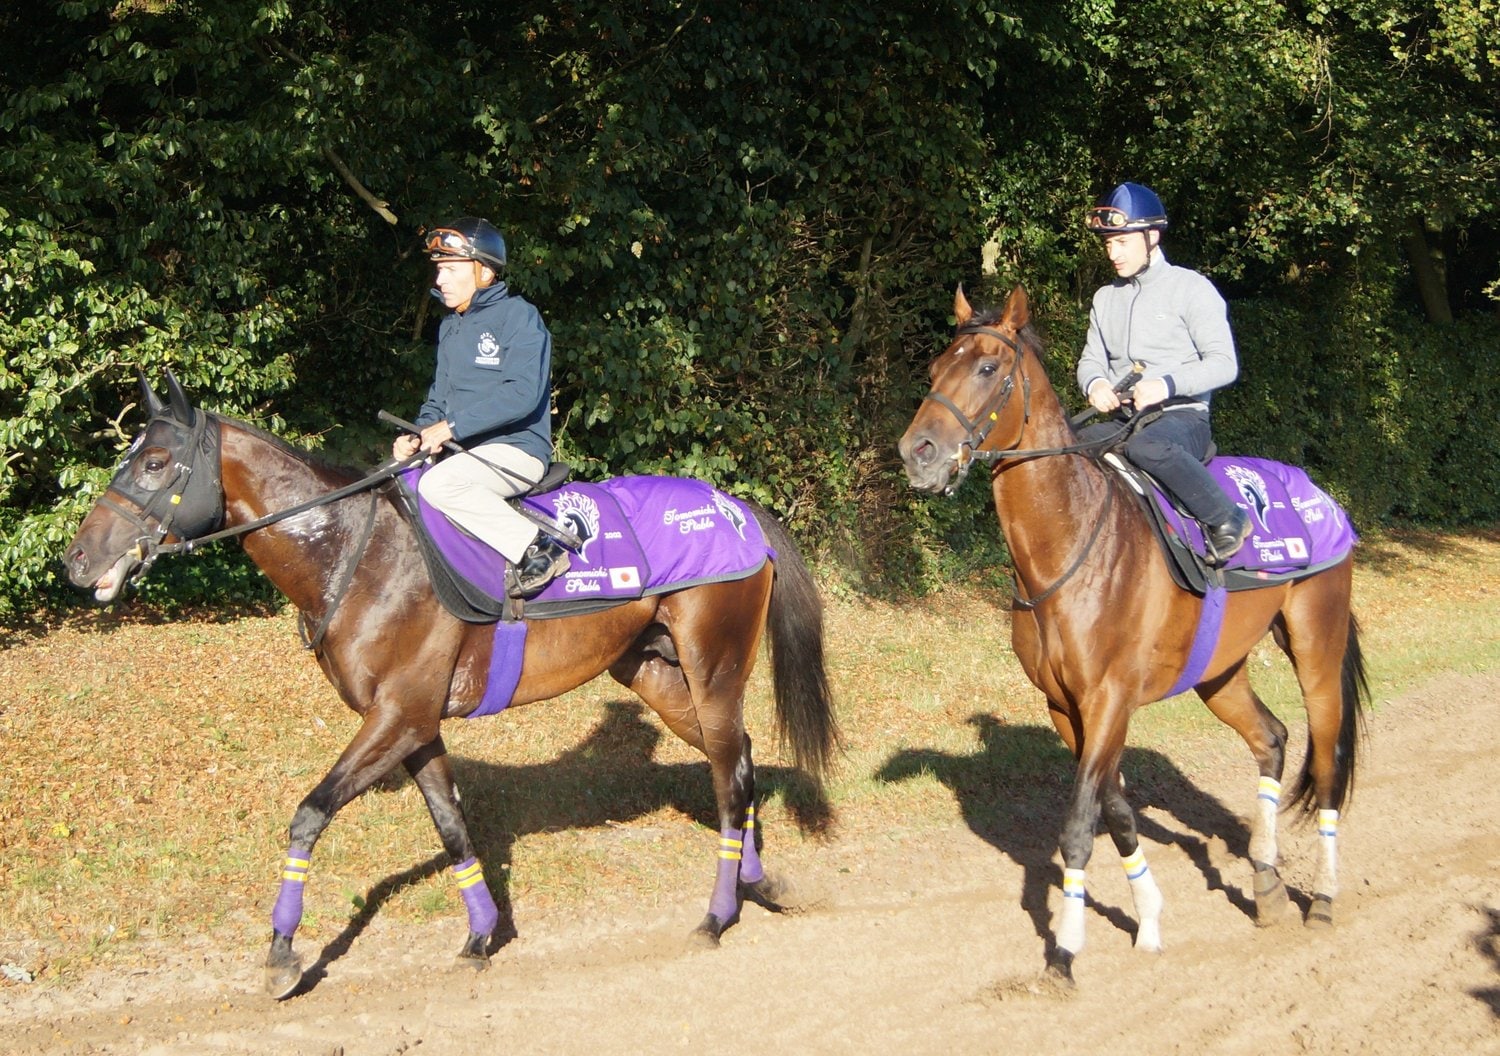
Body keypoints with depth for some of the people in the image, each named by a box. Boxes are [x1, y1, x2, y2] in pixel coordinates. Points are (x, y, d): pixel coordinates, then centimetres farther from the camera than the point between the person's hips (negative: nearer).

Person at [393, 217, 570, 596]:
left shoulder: (519, 316, -9)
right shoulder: (450, 328, 16)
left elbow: (522, 394, -20)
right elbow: (440, 396, 20)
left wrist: (451, 426, -21)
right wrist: (420, 435, -2)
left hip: (518, 451, -9)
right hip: (474, 453, 9)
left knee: (439, 483, -32)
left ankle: (537, 550, -26)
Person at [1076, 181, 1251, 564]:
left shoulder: (1190, 288, -4)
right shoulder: (1105, 298, 15)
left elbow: (1224, 364, -9)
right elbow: (1091, 359, 16)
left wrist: (1168, 384, -25)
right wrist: (1095, 383, -9)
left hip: (1182, 417, -6)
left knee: (1147, 447, -41)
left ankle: (1227, 521, -25)